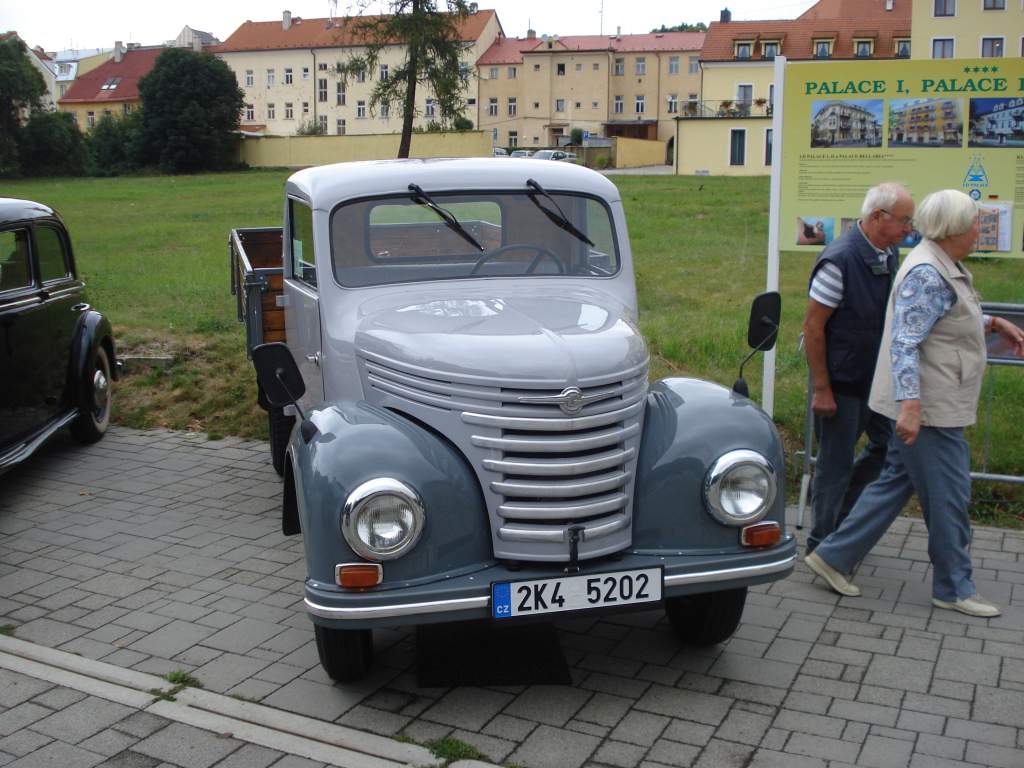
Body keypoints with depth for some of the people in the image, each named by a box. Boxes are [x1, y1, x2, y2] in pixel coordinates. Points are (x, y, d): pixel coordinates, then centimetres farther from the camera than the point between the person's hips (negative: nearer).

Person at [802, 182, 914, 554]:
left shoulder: (890, 254, 3)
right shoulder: (839, 260, -22)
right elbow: (812, 327, -19)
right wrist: (821, 389, -18)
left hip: (877, 375, 8)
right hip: (841, 380, -8)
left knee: (889, 444, 15)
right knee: (836, 462, 3)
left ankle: (842, 511, 34)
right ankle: (821, 545, 19)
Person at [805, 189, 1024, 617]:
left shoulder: (944, 267, 13)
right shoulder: (927, 275, -20)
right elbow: (905, 343, -26)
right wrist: (910, 404, -32)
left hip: (922, 404, 11)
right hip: (928, 408, -11)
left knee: (896, 482, 15)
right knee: (948, 496, 2)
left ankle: (832, 557, 19)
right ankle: (953, 588, 17)